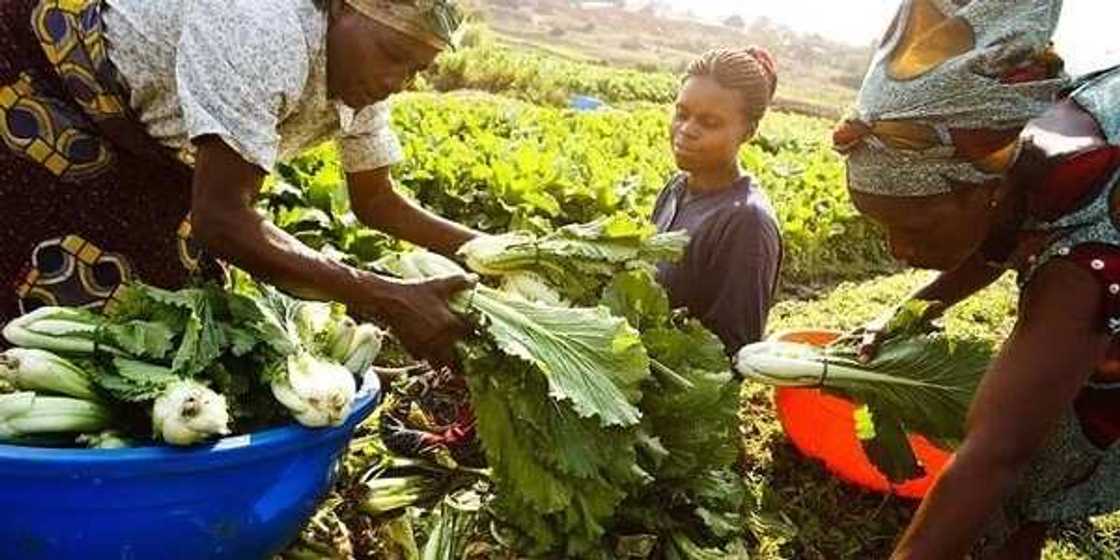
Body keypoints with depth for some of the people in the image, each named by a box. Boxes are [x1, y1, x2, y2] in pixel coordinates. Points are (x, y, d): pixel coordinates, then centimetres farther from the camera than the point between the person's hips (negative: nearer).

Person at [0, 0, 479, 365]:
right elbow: (220, 217, -42)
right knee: (77, 292, -12)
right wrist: (389, 301, -44)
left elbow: (375, 201, 0)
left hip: (133, 135, 8)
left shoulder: (361, 78, -11)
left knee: (171, 278, 8)